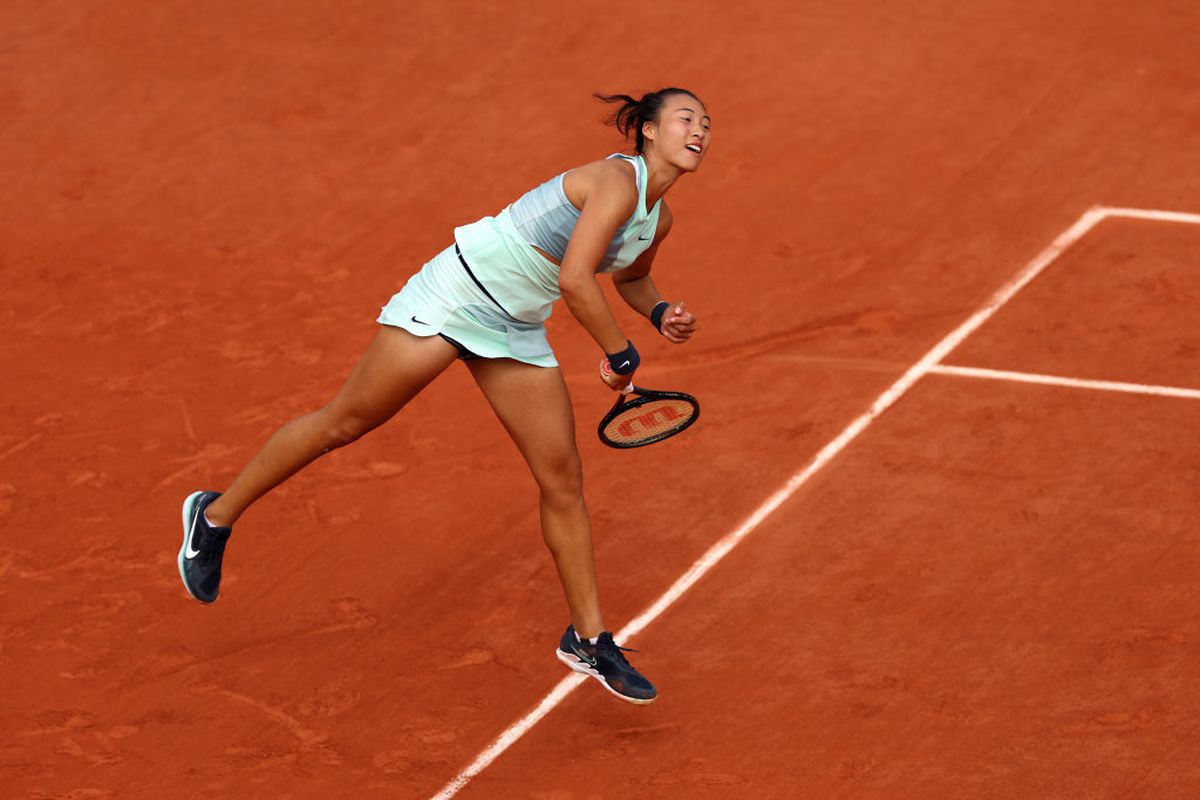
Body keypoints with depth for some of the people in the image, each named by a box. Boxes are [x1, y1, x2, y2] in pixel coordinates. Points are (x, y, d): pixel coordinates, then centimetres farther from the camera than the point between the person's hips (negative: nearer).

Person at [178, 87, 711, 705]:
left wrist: (659, 312, 6)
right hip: (457, 293, -8)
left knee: (563, 479, 3)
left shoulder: (658, 218, 6)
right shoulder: (617, 180, -21)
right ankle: (215, 515, 17)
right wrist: (622, 356, -18)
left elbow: (630, 278, 28)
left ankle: (588, 639, 14)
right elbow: (575, 279, -30)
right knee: (344, 423, 0)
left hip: (516, 331, 8)